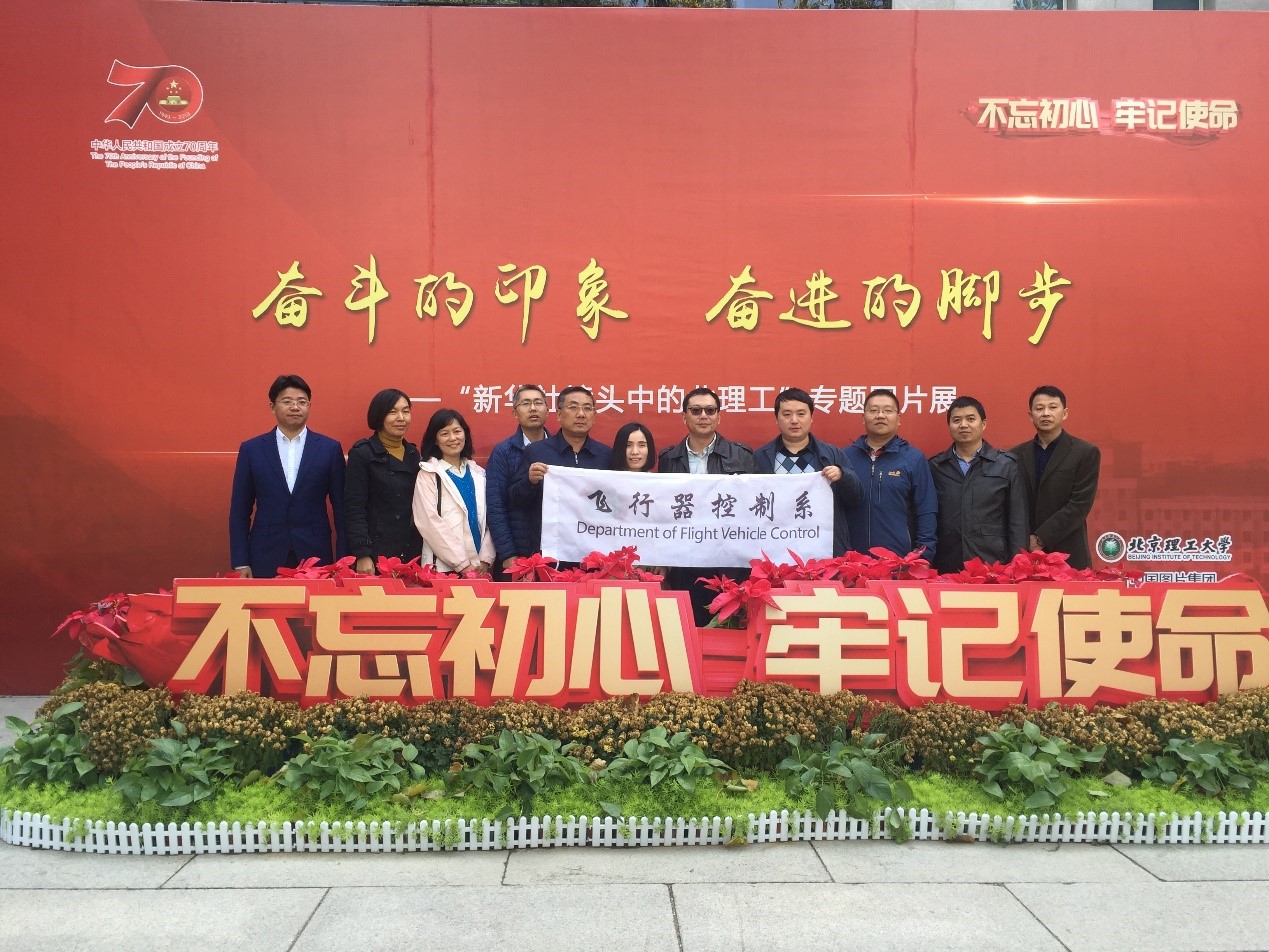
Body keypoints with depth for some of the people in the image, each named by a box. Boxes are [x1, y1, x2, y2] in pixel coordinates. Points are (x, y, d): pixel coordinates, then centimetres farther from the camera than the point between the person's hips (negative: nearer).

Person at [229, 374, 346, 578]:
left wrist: (342, 561, 0)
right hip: (266, 557, 1)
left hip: (315, 555, 0)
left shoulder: (330, 448, 3)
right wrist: (240, 563, 1)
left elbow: (340, 507, 4)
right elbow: (240, 509, 6)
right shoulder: (251, 449, 5)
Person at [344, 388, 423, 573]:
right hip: (374, 555, -5)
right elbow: (354, 510, -9)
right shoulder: (362, 454, -5)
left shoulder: (413, 454, 11)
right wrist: (362, 555, -15)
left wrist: (419, 551, 8)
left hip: (411, 554, 5)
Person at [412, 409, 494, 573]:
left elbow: (489, 518, 8)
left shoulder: (478, 473, 11)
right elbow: (430, 522, -10)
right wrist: (462, 564, -14)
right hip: (443, 568, -4)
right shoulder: (428, 474, -1)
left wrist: (486, 560, -5)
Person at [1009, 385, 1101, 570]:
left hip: (1068, 556, -2)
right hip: (1023, 555, 3)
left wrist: (1040, 539, -12)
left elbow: (1080, 505, -8)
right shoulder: (1016, 455, 10)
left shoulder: (1086, 453, 0)